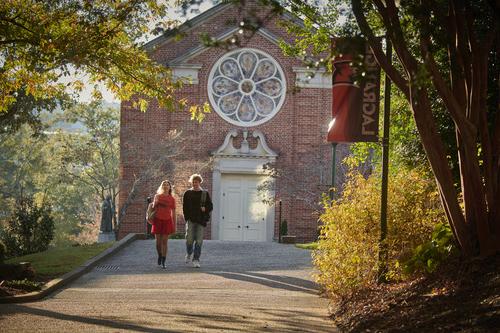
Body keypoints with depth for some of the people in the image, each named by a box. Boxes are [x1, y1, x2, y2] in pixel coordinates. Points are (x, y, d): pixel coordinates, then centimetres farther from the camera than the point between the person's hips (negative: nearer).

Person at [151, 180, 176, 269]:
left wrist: (175, 225, 3)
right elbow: (153, 208, 12)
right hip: (158, 220, 1)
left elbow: (173, 213, 6)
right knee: (158, 241, 1)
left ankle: (163, 262, -1)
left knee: (165, 241, -4)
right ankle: (160, 255, 28)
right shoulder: (157, 196, 6)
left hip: (167, 221, -1)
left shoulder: (172, 199, 4)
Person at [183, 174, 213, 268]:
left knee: (199, 241, -3)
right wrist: (187, 218, -5)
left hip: (201, 220, 1)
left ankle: (196, 260, 3)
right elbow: (184, 207, 7)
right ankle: (189, 253, 18)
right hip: (191, 219, -1)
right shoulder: (187, 193, 9)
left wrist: (205, 208, -12)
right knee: (189, 238, -11)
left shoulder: (205, 194, 10)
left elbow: (210, 206, 10)